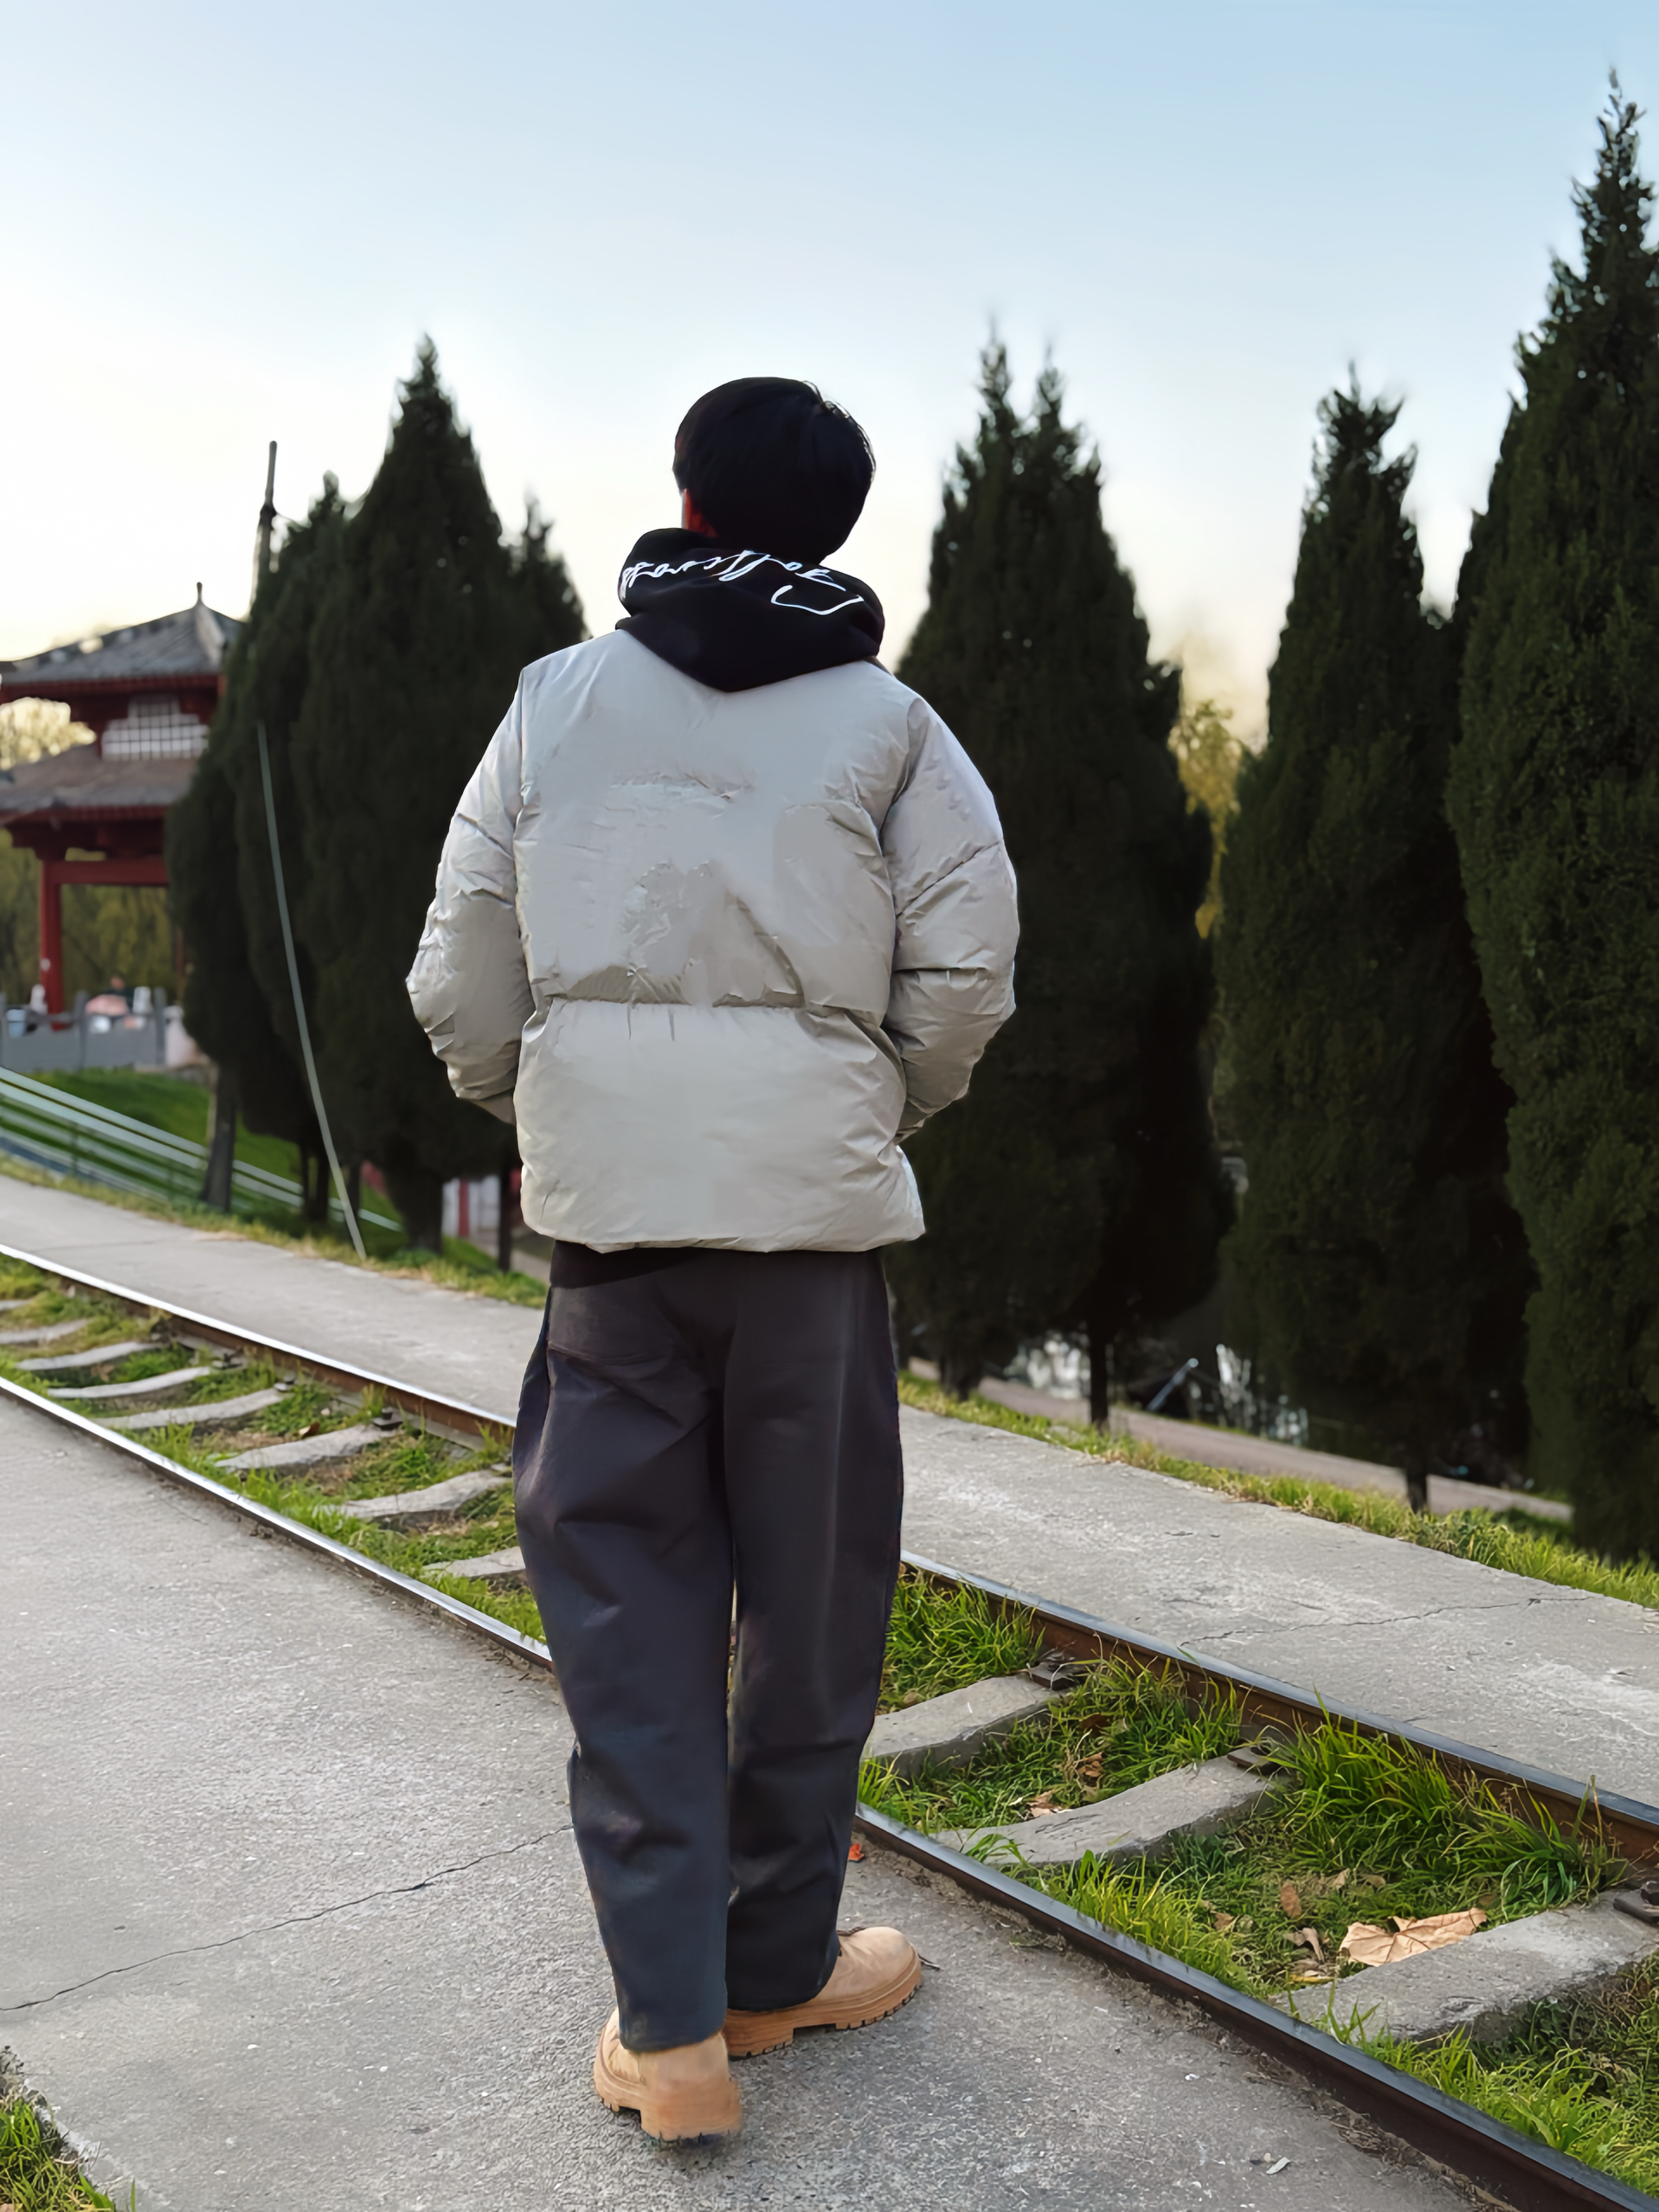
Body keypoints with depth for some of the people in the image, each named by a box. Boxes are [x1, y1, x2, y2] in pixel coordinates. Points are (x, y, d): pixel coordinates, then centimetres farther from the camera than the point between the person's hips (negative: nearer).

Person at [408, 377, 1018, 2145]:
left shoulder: (560, 699, 8)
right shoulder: (885, 723, 4)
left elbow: (462, 971, 5)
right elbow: (966, 969, -3)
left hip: (604, 1204, 1)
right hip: (814, 1201, -1)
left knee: (625, 1595, 8)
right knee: (809, 1594, 12)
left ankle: (668, 2028, 10)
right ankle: (776, 1967, 26)